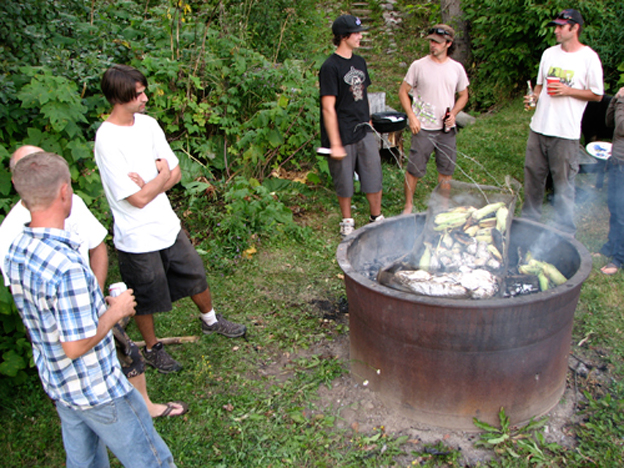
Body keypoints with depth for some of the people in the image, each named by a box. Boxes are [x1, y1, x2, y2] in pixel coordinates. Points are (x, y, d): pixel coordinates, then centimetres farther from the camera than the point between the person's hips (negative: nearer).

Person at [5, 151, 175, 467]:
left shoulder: (16, 252, -4)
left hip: (55, 383, 9)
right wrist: (115, 311, -15)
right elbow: (77, 345, -28)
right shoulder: (67, 266, -34)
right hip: (97, 391, -9)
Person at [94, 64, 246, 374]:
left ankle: (210, 320, 48)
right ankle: (152, 348, 39)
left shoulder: (148, 123, -2)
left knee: (195, 276, 21)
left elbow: (175, 173, 1)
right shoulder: (107, 140, -23)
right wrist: (162, 174, -9)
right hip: (137, 238, -6)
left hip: (167, 225, 6)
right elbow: (138, 199, -24)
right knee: (145, 300, 14)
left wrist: (150, 186, -16)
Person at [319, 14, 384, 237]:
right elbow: (328, 108, -16)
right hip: (342, 135, -6)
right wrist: (335, 144, -19)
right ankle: (347, 221, 27)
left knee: (374, 177, 8)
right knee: (344, 184, 7)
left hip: (364, 132, 6)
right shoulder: (330, 67, -13)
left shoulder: (359, 62, 10)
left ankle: (376, 217, 26)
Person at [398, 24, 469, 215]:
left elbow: (463, 95, 15)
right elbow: (403, 91, 0)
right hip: (423, 128, -3)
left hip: (447, 129, 3)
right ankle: (408, 205, 17)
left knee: (446, 170, 10)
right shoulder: (418, 66, -4)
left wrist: (454, 113, -3)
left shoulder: (457, 68, 5)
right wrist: (411, 117, -10)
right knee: (414, 169, 0)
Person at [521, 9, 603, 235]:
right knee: (532, 175, 12)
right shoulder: (549, 53, 11)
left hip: (566, 132, -5)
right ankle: (529, 219, 27)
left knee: (564, 183, -1)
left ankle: (564, 231, 10)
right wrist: (532, 97, 0)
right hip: (539, 126, 5)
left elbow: (597, 95, -1)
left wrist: (567, 91, -14)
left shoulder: (589, 57, -5)